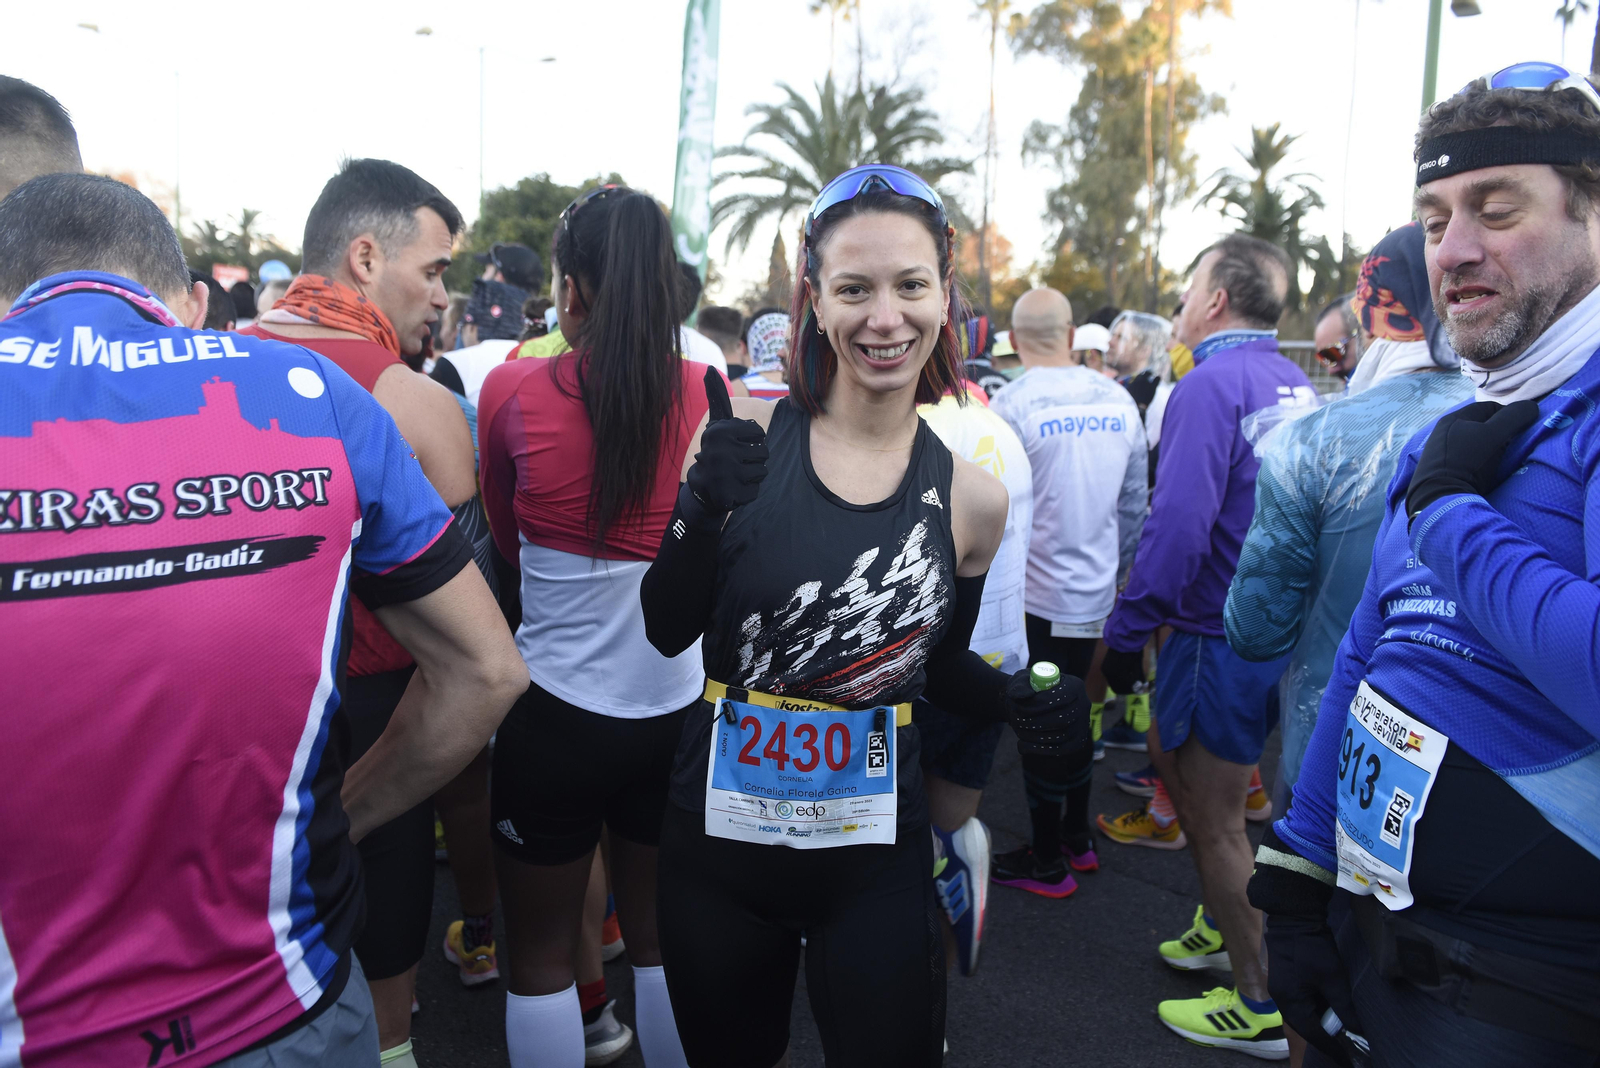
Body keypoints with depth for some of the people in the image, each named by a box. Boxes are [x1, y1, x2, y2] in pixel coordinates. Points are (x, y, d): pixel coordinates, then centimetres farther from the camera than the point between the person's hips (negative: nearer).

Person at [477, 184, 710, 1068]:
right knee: (660, 939, 21)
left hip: (556, 709, -2)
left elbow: (505, 536, 6)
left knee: (541, 956, 16)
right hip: (677, 706, 3)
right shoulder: (704, 394, -7)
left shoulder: (512, 390, -12)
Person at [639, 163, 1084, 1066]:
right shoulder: (745, 434, -10)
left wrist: (1018, 703, -10)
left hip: (877, 863, 0)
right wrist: (703, 511, -25)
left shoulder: (970, 498, -6)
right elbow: (667, 632, -8)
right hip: (719, 837, 1)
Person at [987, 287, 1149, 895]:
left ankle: (1047, 862, 18)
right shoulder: (1117, 401, 1)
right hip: (1099, 592, 6)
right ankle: (1078, 838, 34)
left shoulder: (1010, 406, -16)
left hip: (1038, 597, -6)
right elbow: (1135, 503, 7)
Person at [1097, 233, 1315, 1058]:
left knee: (1214, 819, 5)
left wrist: (1126, 631, -17)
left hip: (1218, 638, -9)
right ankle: (1220, 923, 40)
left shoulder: (1211, 385, -18)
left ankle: (1263, 1008, 19)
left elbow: (1178, 524, -26)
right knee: (1169, 755, 25)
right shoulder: (1295, 385, 8)